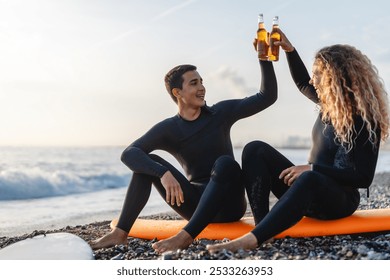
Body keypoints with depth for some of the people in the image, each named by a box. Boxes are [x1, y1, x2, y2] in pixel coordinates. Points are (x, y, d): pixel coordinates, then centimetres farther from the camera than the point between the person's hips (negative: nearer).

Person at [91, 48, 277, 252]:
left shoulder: (221, 113, 0)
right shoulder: (168, 129, -2)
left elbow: (268, 96, -1)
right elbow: (129, 154, -17)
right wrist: (163, 173, -34)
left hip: (228, 205, -1)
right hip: (196, 204, 2)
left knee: (225, 164, -33)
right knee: (149, 163, -13)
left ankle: (186, 236, -40)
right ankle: (120, 233, -22)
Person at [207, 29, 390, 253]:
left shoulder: (365, 120, -15)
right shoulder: (329, 103, 6)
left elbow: (364, 177, -19)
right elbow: (303, 84, 26)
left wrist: (312, 168, -24)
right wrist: (289, 49, 16)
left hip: (340, 200, -7)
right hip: (311, 191, 8)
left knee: (309, 180, -43)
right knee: (256, 150, -11)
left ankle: (252, 239, -51)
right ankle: (262, 227, -28)